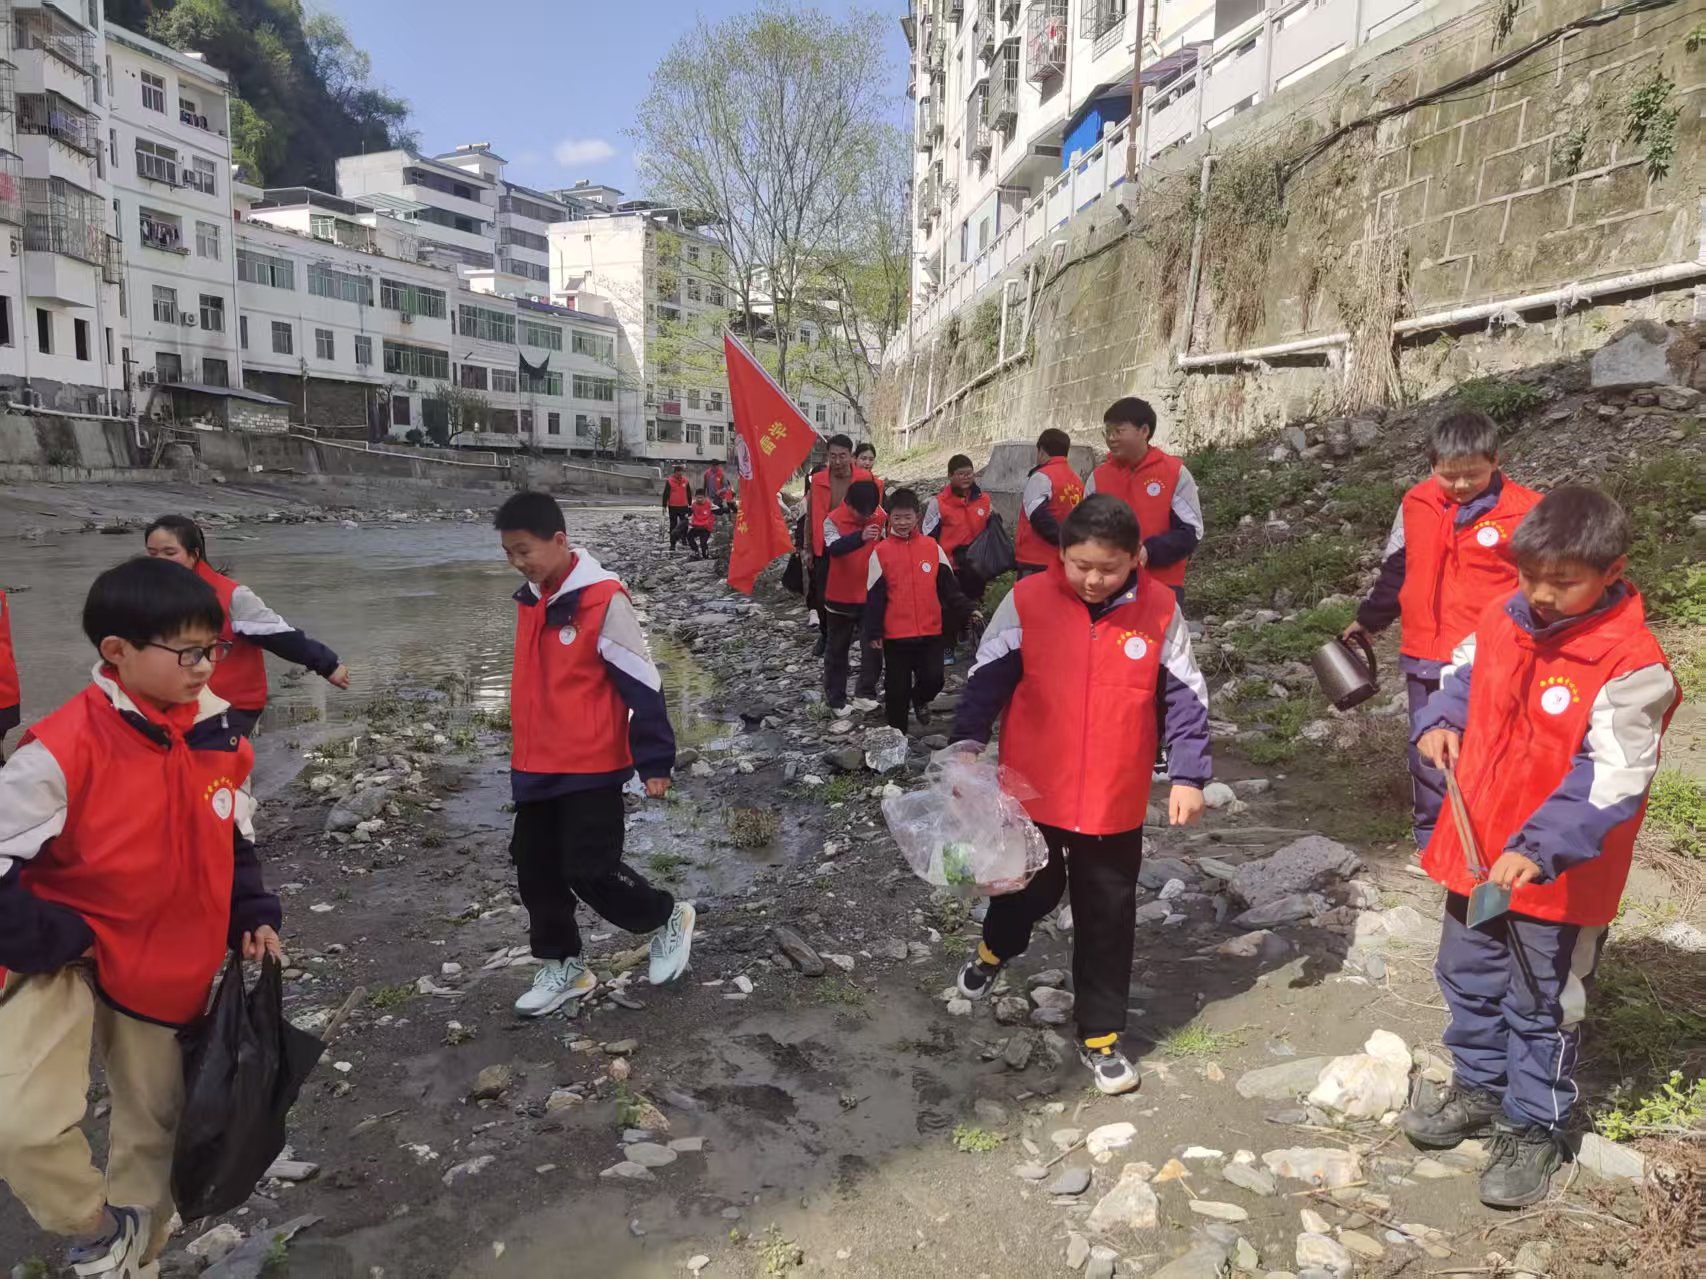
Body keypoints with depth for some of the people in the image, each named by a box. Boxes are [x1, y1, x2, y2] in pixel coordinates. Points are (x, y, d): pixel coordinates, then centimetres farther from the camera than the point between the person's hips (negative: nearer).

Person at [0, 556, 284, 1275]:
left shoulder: (220, 736, -6)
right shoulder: (64, 751, -24)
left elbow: (235, 839, 8)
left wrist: (252, 917, 0)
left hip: (168, 969, 5)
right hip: (65, 962, -4)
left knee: (155, 1121, 17)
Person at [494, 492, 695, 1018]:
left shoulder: (603, 599, -17)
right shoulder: (530, 599, 7)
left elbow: (642, 684, -15)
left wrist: (655, 761, -13)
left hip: (591, 766, -8)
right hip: (536, 766, 8)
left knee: (590, 869, -5)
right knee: (534, 868, 12)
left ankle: (668, 919, 21)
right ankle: (562, 965, 30)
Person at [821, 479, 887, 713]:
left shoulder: (880, 518, -4)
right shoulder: (833, 520, -14)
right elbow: (834, 548, -33)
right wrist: (860, 536, -49)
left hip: (871, 595, 2)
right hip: (841, 597, -2)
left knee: (874, 645, -4)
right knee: (837, 648, 10)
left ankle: (865, 694, 7)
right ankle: (836, 698, 21)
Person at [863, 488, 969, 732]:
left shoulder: (932, 547, 3)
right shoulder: (880, 552, -3)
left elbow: (948, 586, 8)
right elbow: (874, 598, -3)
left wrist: (967, 609, -2)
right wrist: (873, 634, -5)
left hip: (931, 631, 2)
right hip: (895, 634, -2)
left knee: (933, 678, -2)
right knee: (897, 689, 6)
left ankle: (920, 700, 32)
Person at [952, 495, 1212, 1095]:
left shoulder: (1160, 611, -7)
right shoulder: (1027, 601, -12)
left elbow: (1184, 698, -1)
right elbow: (987, 681, -5)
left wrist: (1188, 776, -4)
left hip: (1117, 802, 1)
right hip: (1033, 790, -1)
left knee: (1107, 918, 11)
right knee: (1031, 890, 19)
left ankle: (1101, 1035, 28)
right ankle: (994, 950, 52)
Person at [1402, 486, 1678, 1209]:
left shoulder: (1631, 664, -22)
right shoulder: (1499, 622, -4)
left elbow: (1612, 779, -26)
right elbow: (1461, 681, 14)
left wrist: (1540, 848, -35)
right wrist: (1438, 723, -7)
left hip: (1560, 876, -6)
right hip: (1477, 852, 6)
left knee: (1542, 1007, 12)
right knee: (1468, 980, 22)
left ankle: (1533, 1130, 33)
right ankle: (1479, 1088, 44)